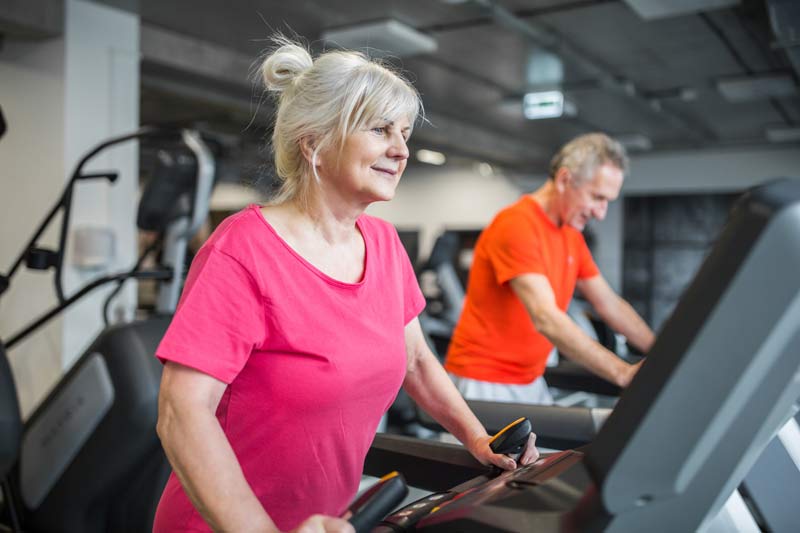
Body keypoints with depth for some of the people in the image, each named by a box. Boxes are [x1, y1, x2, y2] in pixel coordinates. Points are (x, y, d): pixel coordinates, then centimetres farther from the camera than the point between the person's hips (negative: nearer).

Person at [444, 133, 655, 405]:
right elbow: (546, 319, -29)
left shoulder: (572, 237, 8)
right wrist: (624, 373, -31)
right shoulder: (517, 225, -20)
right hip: (485, 383, -8)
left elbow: (610, 305, 12)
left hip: (531, 381, 8)